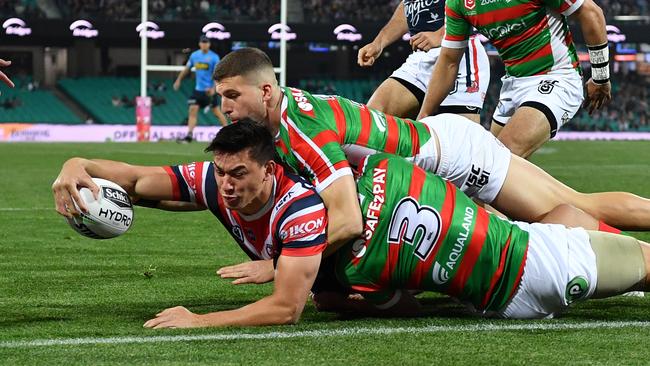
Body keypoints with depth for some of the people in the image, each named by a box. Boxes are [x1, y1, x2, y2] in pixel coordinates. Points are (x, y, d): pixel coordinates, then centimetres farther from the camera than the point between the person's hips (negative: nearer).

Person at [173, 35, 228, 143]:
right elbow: (187, 69, 20)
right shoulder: (194, 55, 6)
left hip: (209, 89, -4)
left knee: (216, 111, 0)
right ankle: (189, 135, -5)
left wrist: (213, 88, -24)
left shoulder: (214, 57, -9)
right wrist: (178, 80, 20)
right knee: (192, 110, -5)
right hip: (198, 89, 4)